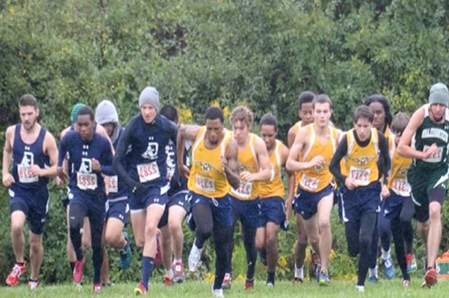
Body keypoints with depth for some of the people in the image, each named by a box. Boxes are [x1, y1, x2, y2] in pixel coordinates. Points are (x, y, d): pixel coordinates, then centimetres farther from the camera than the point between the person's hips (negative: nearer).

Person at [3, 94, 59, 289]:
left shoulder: (46, 138, -10)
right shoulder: (11, 132, -2)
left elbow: (58, 168, -5)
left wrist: (42, 171, -24)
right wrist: (5, 173, 6)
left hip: (39, 193, 0)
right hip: (18, 190, 0)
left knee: (36, 240, 11)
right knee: (16, 225, -29)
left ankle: (34, 280, 33)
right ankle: (19, 264, -3)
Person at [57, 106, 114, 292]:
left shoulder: (103, 143, -10)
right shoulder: (69, 139, -9)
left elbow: (112, 168, -1)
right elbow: (61, 153, 15)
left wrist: (100, 168, -20)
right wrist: (59, 167, 7)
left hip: (97, 195, 1)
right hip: (77, 192, -1)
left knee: (97, 242, 7)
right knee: (74, 225, -30)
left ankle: (97, 281, 27)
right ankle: (79, 259, -2)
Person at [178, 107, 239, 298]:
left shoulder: (230, 144, -23)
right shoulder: (196, 133, -17)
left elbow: (236, 183, -24)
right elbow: (181, 131, 10)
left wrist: (227, 169, -45)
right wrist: (180, 163, 14)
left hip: (221, 198, 0)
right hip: (198, 194, 0)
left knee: (222, 248, 6)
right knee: (205, 229, -30)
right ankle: (198, 246, 7)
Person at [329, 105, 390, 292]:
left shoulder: (380, 139, -12)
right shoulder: (347, 139, -16)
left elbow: (386, 162, 8)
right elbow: (333, 166, -6)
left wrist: (385, 183, -4)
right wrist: (344, 179, -24)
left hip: (371, 192, 0)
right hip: (351, 192, 0)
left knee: (365, 240, -14)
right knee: (353, 248, 0)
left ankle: (361, 283, -1)